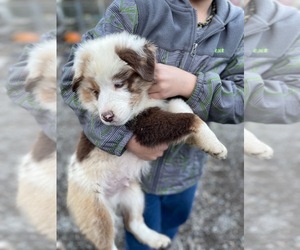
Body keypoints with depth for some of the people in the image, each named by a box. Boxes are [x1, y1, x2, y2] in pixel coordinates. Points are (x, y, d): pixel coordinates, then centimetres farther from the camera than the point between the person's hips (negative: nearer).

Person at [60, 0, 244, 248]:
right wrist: (125, 139, -27)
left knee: (173, 226, 28)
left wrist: (190, 84, -29)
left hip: (186, 168, 4)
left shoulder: (237, 24, -6)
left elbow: (241, 102, -12)